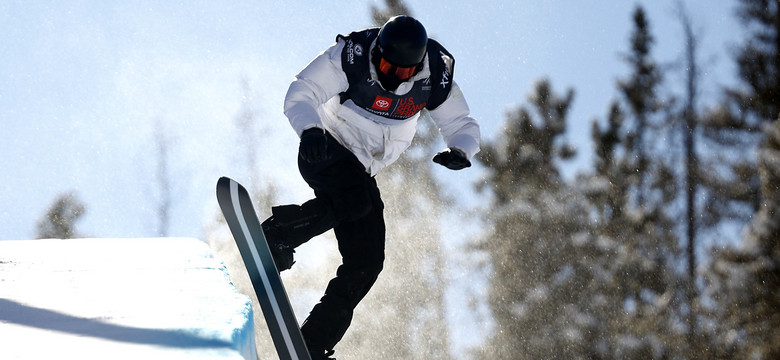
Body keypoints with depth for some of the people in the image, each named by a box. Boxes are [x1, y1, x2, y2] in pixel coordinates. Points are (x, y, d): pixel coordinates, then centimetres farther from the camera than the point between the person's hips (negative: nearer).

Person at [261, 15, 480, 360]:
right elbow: (301, 95, -20)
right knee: (354, 200, -37)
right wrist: (311, 130, -40)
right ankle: (275, 236, -23)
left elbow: (462, 125, 0)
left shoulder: (436, 77, -10)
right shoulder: (352, 57, -20)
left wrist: (460, 151, -23)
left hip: (361, 171, 5)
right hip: (326, 150, -5)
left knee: (366, 263, -4)